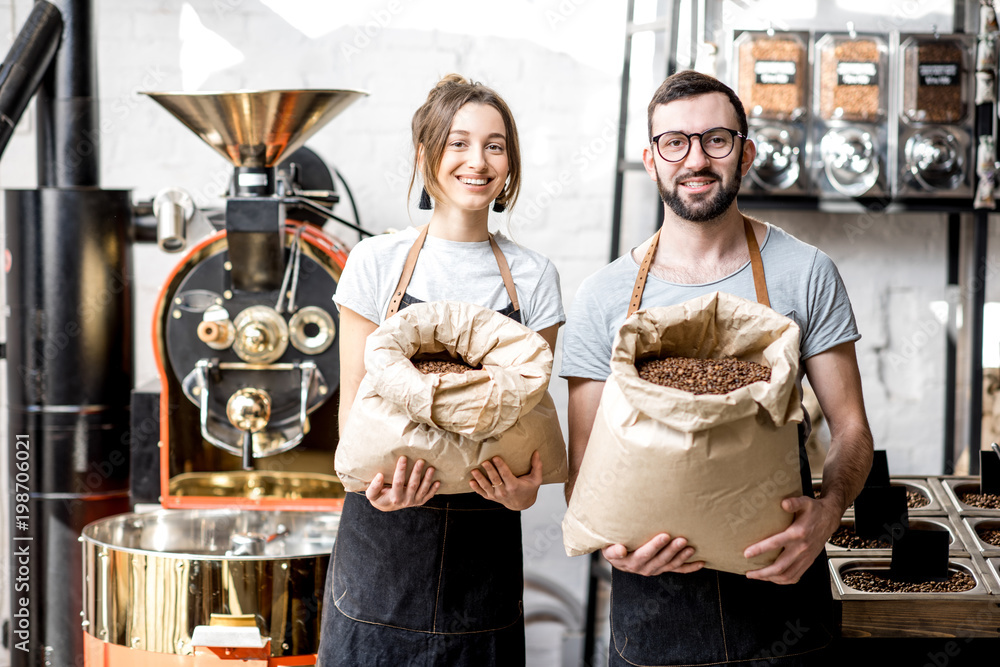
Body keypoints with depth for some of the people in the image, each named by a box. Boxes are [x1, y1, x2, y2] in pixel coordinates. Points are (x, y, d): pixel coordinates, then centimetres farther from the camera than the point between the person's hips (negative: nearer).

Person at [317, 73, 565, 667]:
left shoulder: (532, 277, 4)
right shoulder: (378, 262, 0)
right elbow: (354, 403, 0)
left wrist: (526, 483, -15)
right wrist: (381, 474, -20)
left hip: (484, 537, 1)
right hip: (386, 528, -1)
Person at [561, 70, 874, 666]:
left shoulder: (806, 274, 0)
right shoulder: (604, 297, 1)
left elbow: (851, 429, 1)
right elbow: (583, 463, 3)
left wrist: (828, 510, -19)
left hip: (780, 583, 0)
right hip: (653, 589, 0)